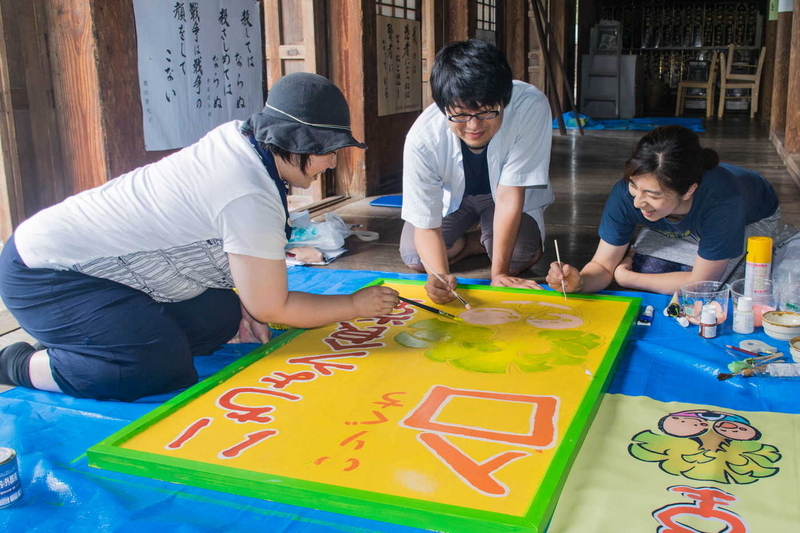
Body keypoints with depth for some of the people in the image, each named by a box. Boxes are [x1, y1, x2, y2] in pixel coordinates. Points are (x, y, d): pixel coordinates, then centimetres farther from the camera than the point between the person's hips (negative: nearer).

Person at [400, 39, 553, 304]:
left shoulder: (530, 107, -40)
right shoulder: (422, 139, -36)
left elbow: (509, 195, -33)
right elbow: (426, 225, -29)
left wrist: (499, 272, -32)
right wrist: (439, 275, -49)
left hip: (504, 190, 0)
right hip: (452, 194, 1)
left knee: (519, 257, -23)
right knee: (414, 257, -17)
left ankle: (489, 237, 11)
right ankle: (483, 241, 9)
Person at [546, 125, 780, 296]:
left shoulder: (721, 201, -46)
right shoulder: (625, 194, -36)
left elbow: (699, 282, -33)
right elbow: (603, 265, -24)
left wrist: (625, 278, -26)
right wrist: (579, 282, -47)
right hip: (673, 228, 3)